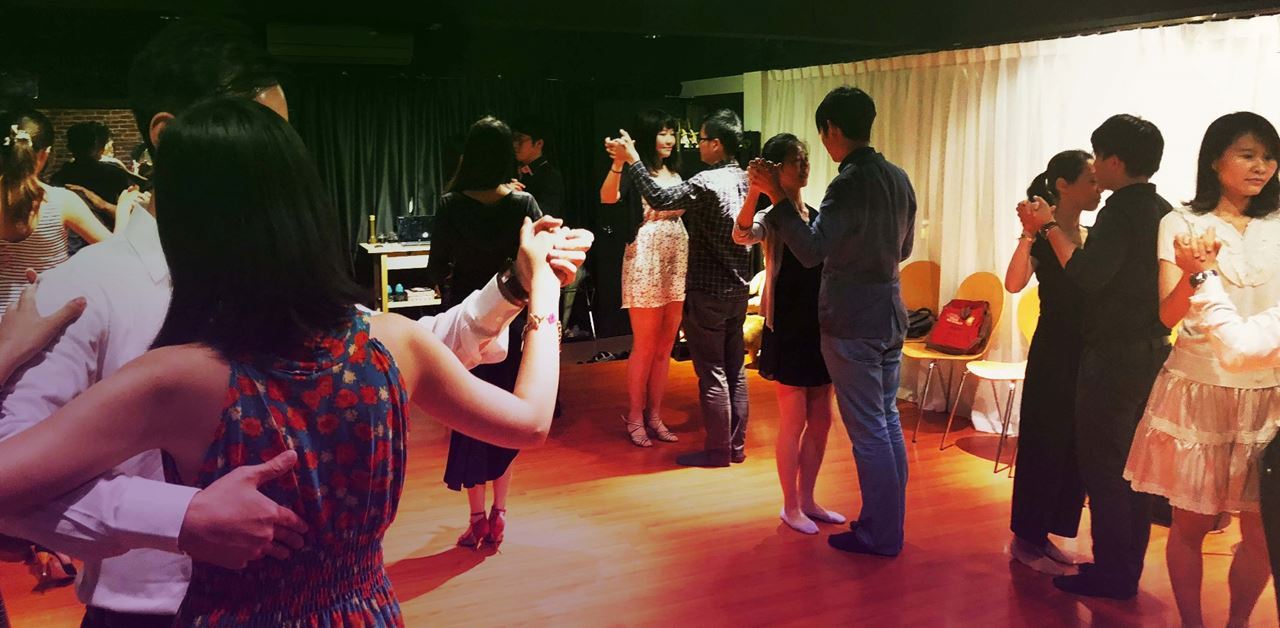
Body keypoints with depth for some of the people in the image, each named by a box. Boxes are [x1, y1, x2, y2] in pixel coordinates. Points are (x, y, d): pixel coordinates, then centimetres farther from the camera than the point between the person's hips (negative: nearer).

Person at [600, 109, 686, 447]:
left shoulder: (676, 172, 15)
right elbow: (607, 198, -26)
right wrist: (618, 162, -39)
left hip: (677, 258, 6)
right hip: (646, 258, -6)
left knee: (665, 347, 10)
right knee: (645, 346, -1)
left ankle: (654, 415, 19)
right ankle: (634, 417, 11)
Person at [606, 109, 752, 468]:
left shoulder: (708, 182, -19)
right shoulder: (744, 179, 5)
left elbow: (660, 199, -24)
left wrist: (631, 159, -18)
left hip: (707, 291, -8)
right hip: (737, 289, 8)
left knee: (711, 372, 0)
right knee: (734, 368, 13)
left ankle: (717, 450, 8)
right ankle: (736, 445, 21)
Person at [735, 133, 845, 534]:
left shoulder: (817, 217, 10)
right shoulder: (769, 219, -9)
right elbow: (741, 235, -33)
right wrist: (755, 188, -45)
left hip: (819, 328, 6)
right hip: (786, 331, -6)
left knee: (821, 419, 12)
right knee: (793, 421, 1)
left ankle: (807, 500, 26)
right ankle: (790, 507, 16)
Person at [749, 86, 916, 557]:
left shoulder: (849, 183, -19)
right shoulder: (898, 178, 8)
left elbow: (810, 250, -22)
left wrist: (778, 198, -19)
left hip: (851, 322, -8)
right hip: (889, 314, 9)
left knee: (867, 430, 0)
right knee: (887, 421, 16)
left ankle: (878, 534, 10)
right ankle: (891, 525, 26)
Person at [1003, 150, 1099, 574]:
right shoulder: (1042, 237, -10)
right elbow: (1013, 283, -25)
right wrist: (1029, 233, -33)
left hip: (1085, 354, 7)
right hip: (1053, 352, -7)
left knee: (1073, 446, 12)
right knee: (1043, 442, 0)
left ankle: (1045, 534, 25)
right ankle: (1026, 538, 13)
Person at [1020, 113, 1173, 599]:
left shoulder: (1122, 210, -16)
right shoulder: (1162, 210, 12)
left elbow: (1087, 277, -24)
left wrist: (1050, 228, -14)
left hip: (1114, 355, -9)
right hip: (1151, 351, 9)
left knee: (1103, 466, -1)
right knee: (1130, 466, 15)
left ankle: (1110, 573, 6)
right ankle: (1127, 569, 25)